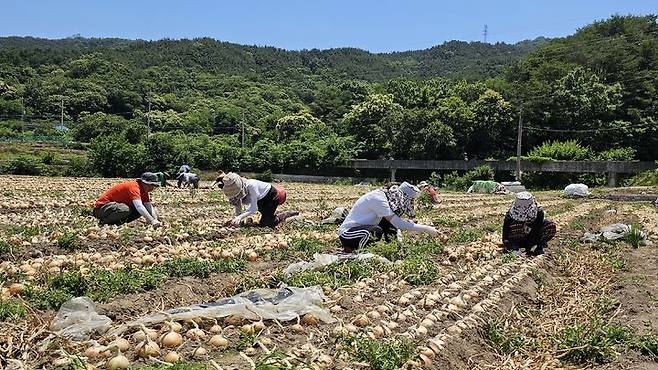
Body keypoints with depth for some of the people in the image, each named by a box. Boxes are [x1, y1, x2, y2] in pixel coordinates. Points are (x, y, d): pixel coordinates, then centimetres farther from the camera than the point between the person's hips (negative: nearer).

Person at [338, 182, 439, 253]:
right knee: (376, 231, -35)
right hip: (347, 233, -9)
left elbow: (396, 221, 6)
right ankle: (350, 250, -12)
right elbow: (398, 223, -30)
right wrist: (426, 229, -27)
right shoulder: (378, 199, -26)